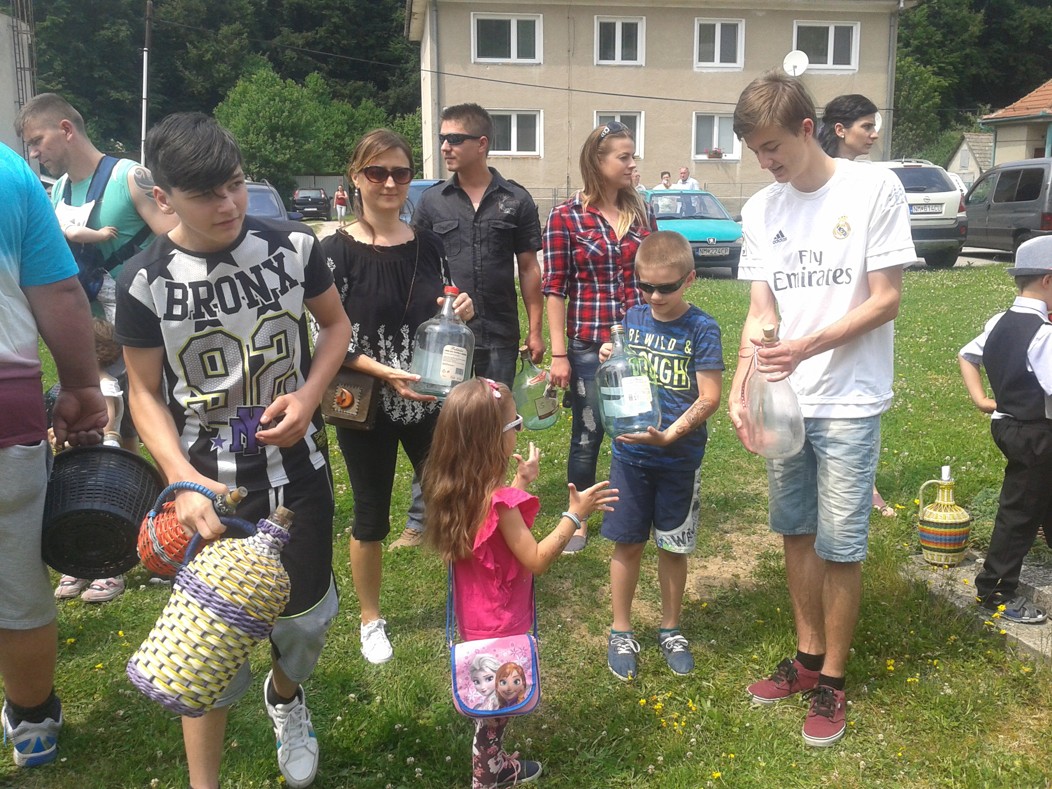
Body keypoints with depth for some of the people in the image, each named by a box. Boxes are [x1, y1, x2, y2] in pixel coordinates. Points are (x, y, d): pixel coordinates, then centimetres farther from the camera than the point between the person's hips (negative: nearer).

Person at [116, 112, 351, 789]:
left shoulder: (292, 245, -7)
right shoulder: (146, 281, -11)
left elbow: (335, 324, 7)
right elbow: (146, 393, -3)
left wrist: (310, 394, -10)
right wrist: (182, 479, -18)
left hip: (298, 470, 2)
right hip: (207, 483, -2)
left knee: (306, 618, 14)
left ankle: (286, 695, 51)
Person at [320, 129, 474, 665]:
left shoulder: (428, 245, 4)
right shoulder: (338, 251, -9)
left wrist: (461, 312, -8)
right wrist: (385, 372, -23)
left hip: (428, 401, 4)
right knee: (371, 515, 10)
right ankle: (370, 620, 32)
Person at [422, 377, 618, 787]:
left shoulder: (459, 490, -5)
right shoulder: (498, 501, -32)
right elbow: (536, 560, -25)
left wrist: (520, 483, 13)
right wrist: (574, 515, -20)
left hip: (476, 618, 8)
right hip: (501, 625, -8)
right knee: (496, 705, 14)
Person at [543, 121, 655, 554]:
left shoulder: (642, 213, 7)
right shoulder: (565, 217, -5)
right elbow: (554, 288, -5)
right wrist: (558, 354, -9)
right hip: (588, 346, -3)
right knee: (587, 436, 7)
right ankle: (578, 521, 25)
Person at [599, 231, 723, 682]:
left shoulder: (701, 329, -10)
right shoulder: (633, 318, 2)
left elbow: (709, 398, -14)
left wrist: (670, 434, -25)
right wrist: (608, 362, -10)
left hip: (679, 458, -2)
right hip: (629, 454, 3)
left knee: (673, 546, 11)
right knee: (627, 543, 9)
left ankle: (670, 629, 31)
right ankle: (620, 631, 26)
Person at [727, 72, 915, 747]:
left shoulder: (874, 190, -8)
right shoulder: (761, 210, 5)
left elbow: (887, 300, -10)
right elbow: (761, 313, 3)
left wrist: (810, 347, -24)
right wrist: (741, 386, -11)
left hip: (849, 401, -5)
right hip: (785, 400, 5)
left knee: (839, 547, 2)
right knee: (795, 533, 14)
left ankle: (832, 681, 20)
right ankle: (808, 657, 32)